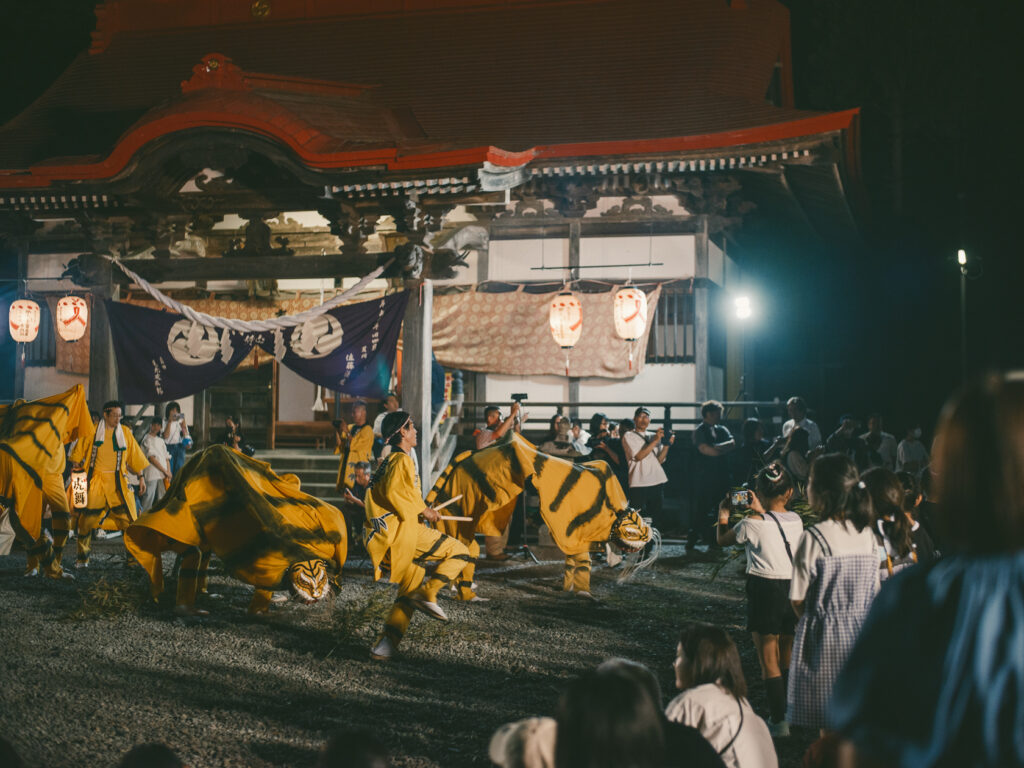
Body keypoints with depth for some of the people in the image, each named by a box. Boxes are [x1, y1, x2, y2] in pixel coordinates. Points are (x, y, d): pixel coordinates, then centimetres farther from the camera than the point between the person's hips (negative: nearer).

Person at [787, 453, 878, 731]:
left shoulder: (813, 537, -16)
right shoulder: (867, 534, 1)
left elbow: (798, 600, -11)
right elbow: (874, 592, 7)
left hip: (825, 637, -5)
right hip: (862, 634, 5)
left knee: (829, 727, 4)